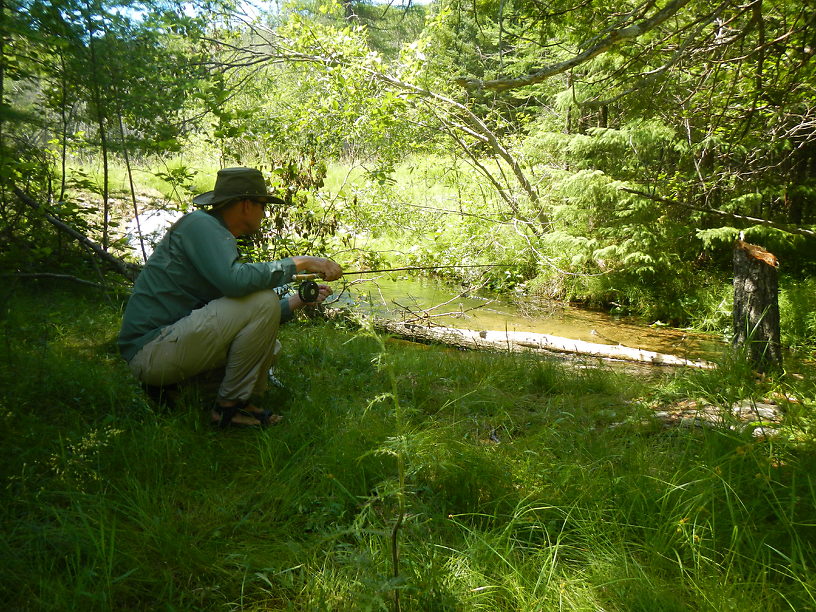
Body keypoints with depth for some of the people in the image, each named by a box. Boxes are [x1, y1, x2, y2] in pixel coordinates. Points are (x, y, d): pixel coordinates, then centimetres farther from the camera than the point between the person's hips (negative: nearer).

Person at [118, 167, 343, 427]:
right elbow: (234, 281, -29)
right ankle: (230, 406, -9)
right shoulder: (200, 224, -11)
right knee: (262, 300, -20)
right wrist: (299, 263, -20)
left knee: (267, 345, 16)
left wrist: (296, 302, 17)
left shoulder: (218, 234, 18)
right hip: (151, 350, -10)